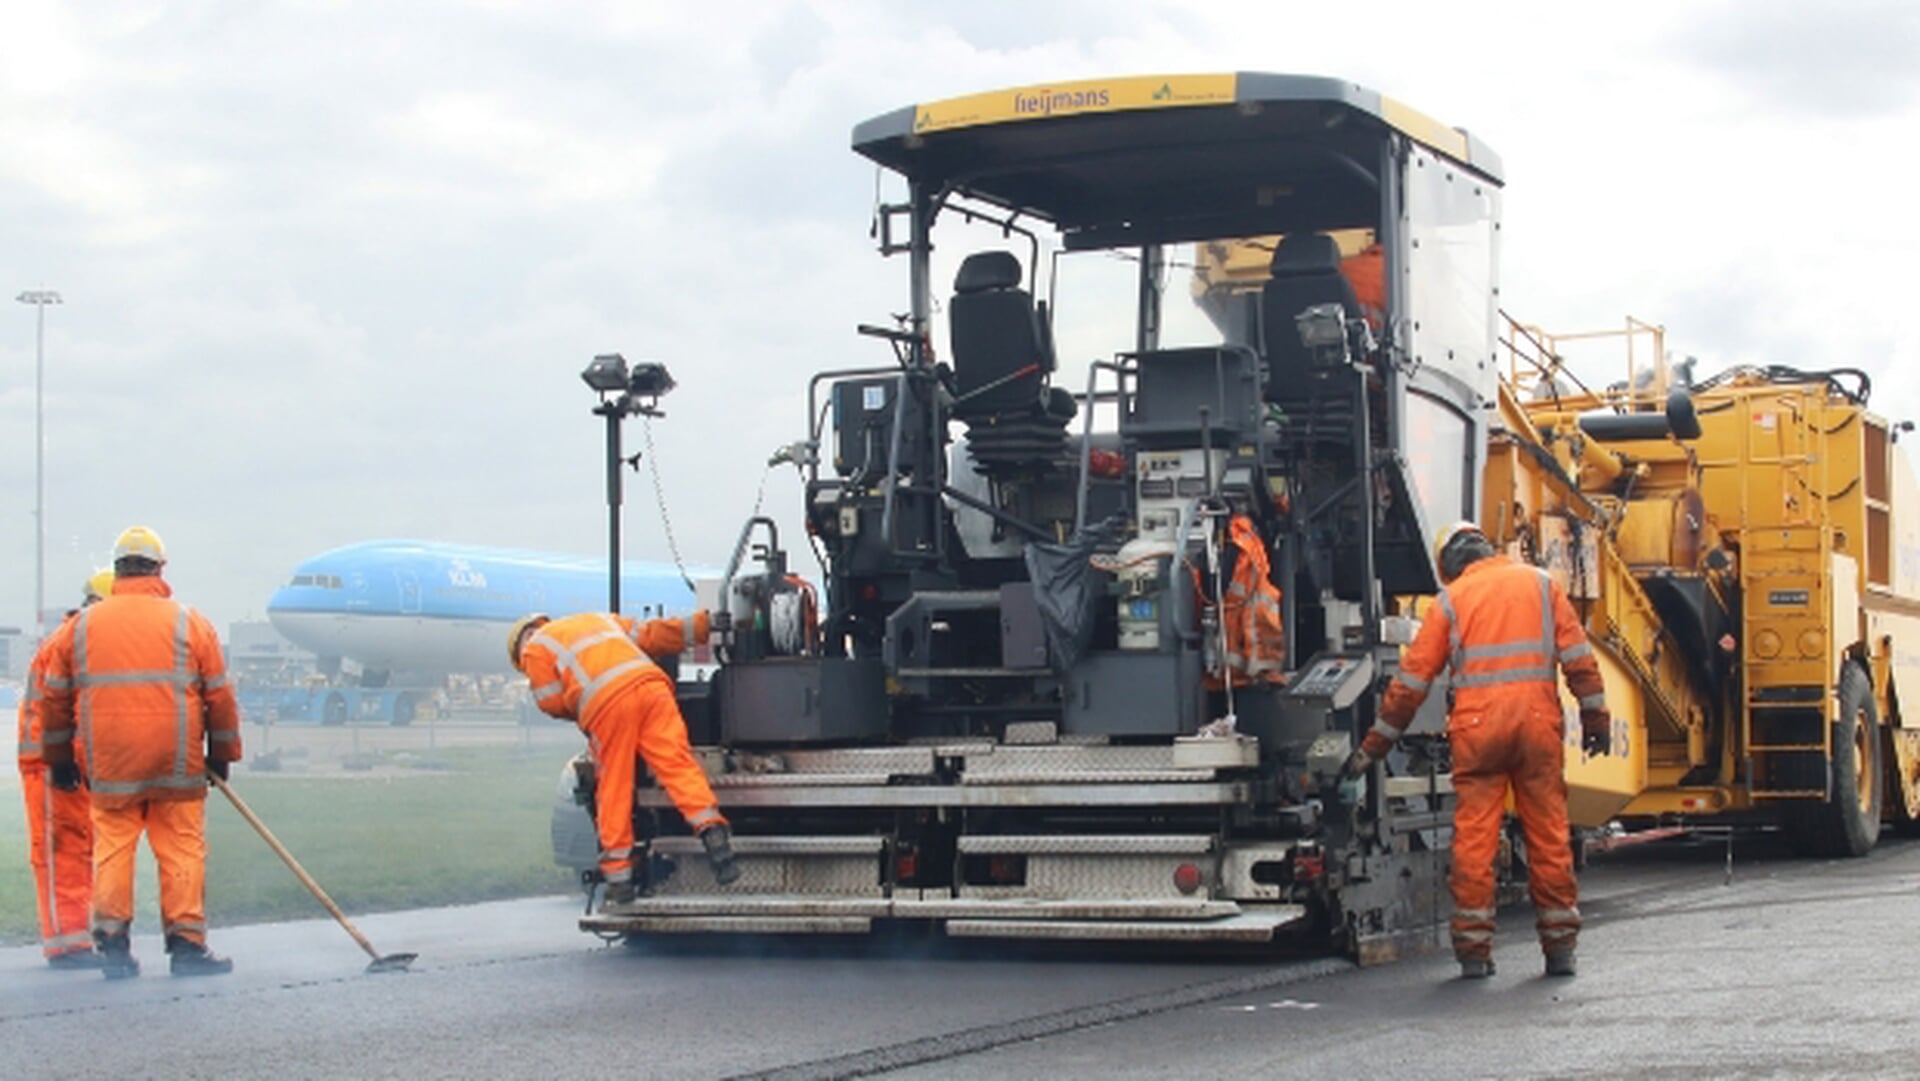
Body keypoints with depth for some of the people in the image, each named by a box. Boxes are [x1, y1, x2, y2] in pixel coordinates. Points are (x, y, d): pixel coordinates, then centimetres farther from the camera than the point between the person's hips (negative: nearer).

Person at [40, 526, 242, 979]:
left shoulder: (80, 626, 6)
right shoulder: (189, 623, 1)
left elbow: (55, 698, 12)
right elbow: (218, 695, 4)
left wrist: (60, 758, 21)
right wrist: (221, 754, 15)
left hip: (107, 768, 2)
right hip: (177, 767, -2)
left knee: (112, 849, 8)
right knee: (182, 850, 3)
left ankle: (113, 945, 7)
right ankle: (187, 944, 4)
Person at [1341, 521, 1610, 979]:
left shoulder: (1451, 600, 9)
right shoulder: (1539, 583, 13)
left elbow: (1412, 678, 9)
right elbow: (1577, 653, 6)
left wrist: (1374, 745, 14)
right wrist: (1595, 716, 9)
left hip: (1477, 725, -1)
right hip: (1538, 720, 1)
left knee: (1474, 837, 1)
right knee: (1549, 835, 7)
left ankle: (1474, 949, 0)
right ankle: (1560, 947, 10)